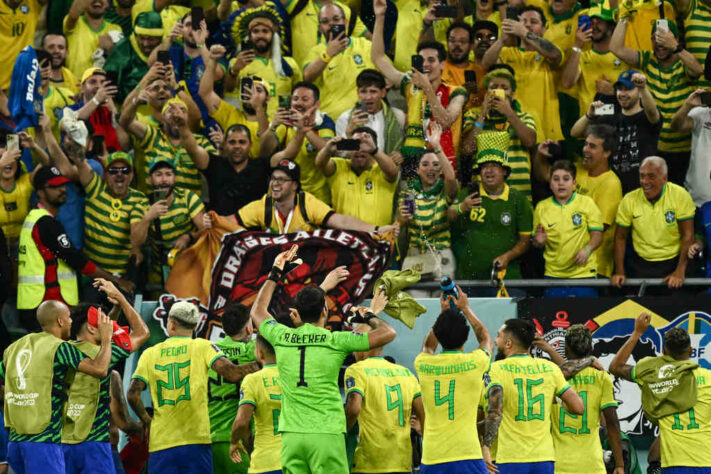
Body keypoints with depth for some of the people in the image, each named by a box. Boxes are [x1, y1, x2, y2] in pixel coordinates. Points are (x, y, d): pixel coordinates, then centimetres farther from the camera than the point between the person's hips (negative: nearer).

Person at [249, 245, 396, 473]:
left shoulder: (281, 337, 7)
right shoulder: (335, 341, -4)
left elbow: (257, 311, 29)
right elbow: (388, 334, 1)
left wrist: (275, 273, 36)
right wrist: (370, 317, 21)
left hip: (291, 435, 4)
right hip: (327, 434, -4)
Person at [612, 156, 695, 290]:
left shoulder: (680, 196, -10)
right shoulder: (629, 200, -4)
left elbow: (687, 236, -9)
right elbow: (620, 237, 4)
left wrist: (680, 272, -17)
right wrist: (619, 272, -5)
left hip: (673, 263, -2)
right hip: (640, 264, 2)